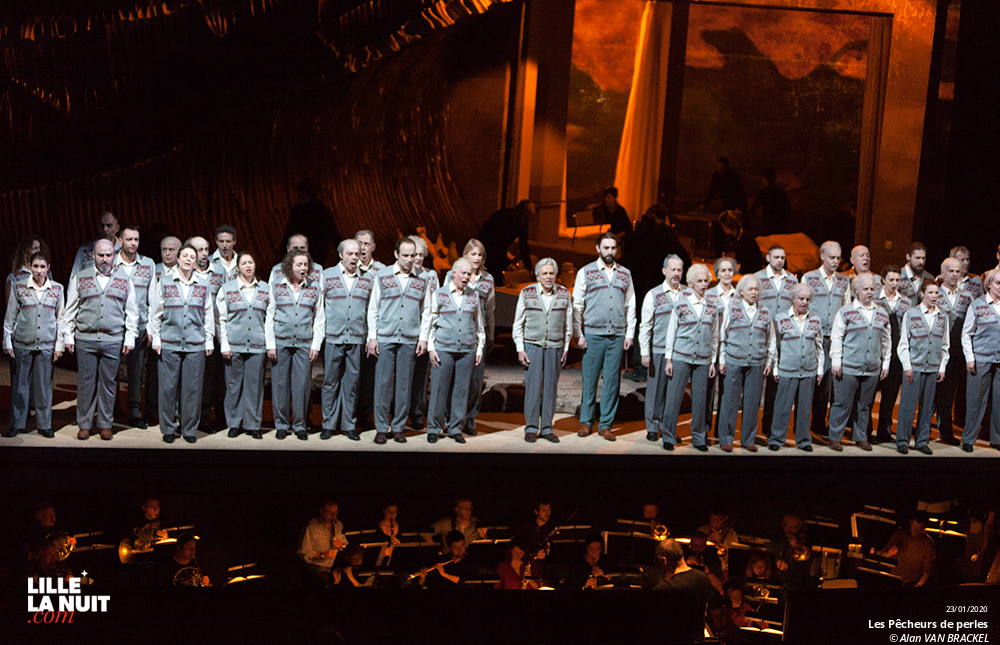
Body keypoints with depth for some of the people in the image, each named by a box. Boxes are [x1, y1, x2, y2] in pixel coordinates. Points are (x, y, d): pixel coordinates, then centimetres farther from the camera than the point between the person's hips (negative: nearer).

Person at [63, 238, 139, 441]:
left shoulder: (124, 280, 9)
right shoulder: (79, 278, 8)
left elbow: (132, 312, 10)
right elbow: (70, 310, 10)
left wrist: (130, 338, 3)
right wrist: (68, 336, 4)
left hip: (113, 341, 0)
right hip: (85, 339, 0)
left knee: (109, 383, 4)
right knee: (86, 382, 2)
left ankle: (105, 424, 13)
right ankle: (84, 424, 11)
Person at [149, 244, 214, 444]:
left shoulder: (203, 286, 9)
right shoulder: (165, 283, 5)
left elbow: (208, 315, 13)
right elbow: (155, 313, 9)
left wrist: (209, 340, 9)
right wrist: (156, 338, 4)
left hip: (195, 345, 1)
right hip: (169, 344, -1)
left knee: (192, 388, 1)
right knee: (168, 387, 0)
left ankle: (189, 429, 13)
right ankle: (168, 429, 13)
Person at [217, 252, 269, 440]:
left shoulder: (265, 290, 10)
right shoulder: (227, 289, 5)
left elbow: (269, 318, 13)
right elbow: (221, 320, 5)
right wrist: (224, 345, -3)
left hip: (258, 346, 1)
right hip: (234, 345, -1)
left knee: (255, 384, 1)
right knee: (234, 385, 1)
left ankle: (253, 424, 11)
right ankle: (234, 424, 13)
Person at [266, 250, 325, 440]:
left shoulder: (315, 288, 6)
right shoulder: (276, 286, 4)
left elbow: (320, 319, 9)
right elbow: (269, 316, 5)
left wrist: (316, 345, 2)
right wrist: (270, 344, -1)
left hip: (304, 343, 0)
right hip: (280, 342, 0)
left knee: (302, 383, -1)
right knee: (280, 383, 1)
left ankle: (300, 425, 11)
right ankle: (281, 424, 13)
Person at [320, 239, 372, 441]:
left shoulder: (367, 279, 10)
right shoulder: (327, 276, 5)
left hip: (356, 339, 1)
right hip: (333, 338, -1)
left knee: (352, 383, 4)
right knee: (330, 382, 2)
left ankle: (349, 425, 13)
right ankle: (329, 425, 11)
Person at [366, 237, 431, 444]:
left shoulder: (421, 280, 8)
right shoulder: (382, 276, 5)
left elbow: (426, 312, 13)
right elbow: (373, 309, 6)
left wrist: (423, 338, 5)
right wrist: (372, 337, 0)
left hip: (409, 340, 1)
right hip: (385, 338, -1)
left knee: (404, 385, 3)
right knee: (383, 383, -3)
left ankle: (398, 427, 13)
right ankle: (381, 428, 6)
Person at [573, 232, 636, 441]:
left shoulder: (625, 274, 13)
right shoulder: (586, 272, 4)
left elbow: (630, 306, 15)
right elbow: (577, 305, 4)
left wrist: (629, 334, 7)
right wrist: (578, 334, -3)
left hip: (617, 336, 2)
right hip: (593, 334, -2)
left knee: (612, 381, 3)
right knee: (589, 380, 0)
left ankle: (606, 424, 11)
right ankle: (586, 422, 12)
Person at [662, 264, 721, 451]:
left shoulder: (713, 305, 8)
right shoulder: (681, 303, 1)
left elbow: (715, 335, 13)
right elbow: (671, 332, 3)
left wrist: (713, 360, 10)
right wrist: (668, 358, 0)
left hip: (703, 360, 2)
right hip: (681, 357, -2)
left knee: (700, 399, 4)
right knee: (674, 397, -3)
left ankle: (699, 438, 16)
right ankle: (669, 437, 8)